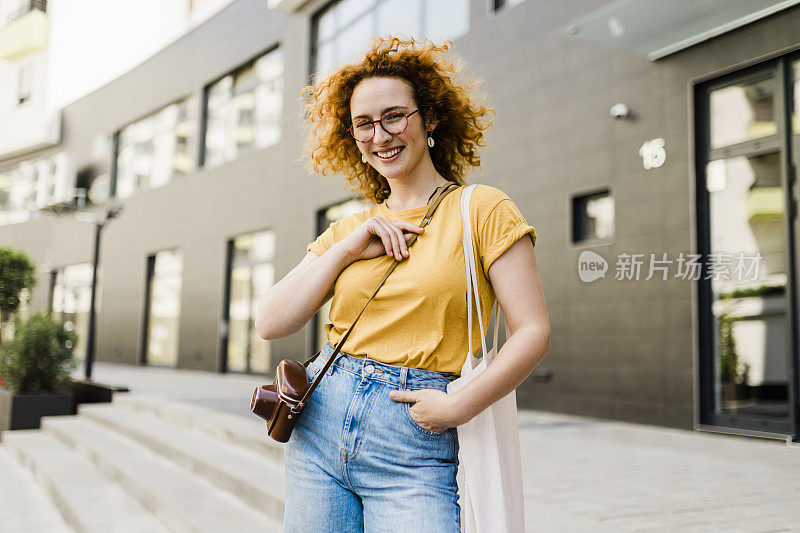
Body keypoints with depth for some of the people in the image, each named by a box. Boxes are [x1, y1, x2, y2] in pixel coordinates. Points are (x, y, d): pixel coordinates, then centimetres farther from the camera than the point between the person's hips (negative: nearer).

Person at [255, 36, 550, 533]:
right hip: (320, 429, 4)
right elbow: (270, 322, 3)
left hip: (414, 453, -4)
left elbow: (534, 332, -7)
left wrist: (460, 406, -16)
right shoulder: (348, 230, 10)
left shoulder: (483, 209, -2)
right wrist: (345, 250, -6)